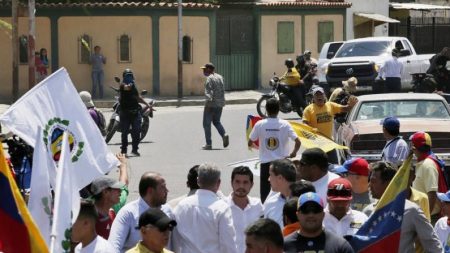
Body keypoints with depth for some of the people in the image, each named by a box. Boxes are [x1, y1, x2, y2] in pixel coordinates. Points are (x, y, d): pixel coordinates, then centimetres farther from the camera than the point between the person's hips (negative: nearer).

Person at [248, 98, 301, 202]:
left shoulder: (259, 124, -6)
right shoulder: (285, 124, -6)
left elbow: (250, 143, 1)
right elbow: (298, 142, -11)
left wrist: (254, 145, 24)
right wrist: (293, 153, 8)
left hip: (266, 163, 0)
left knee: (265, 193, 6)